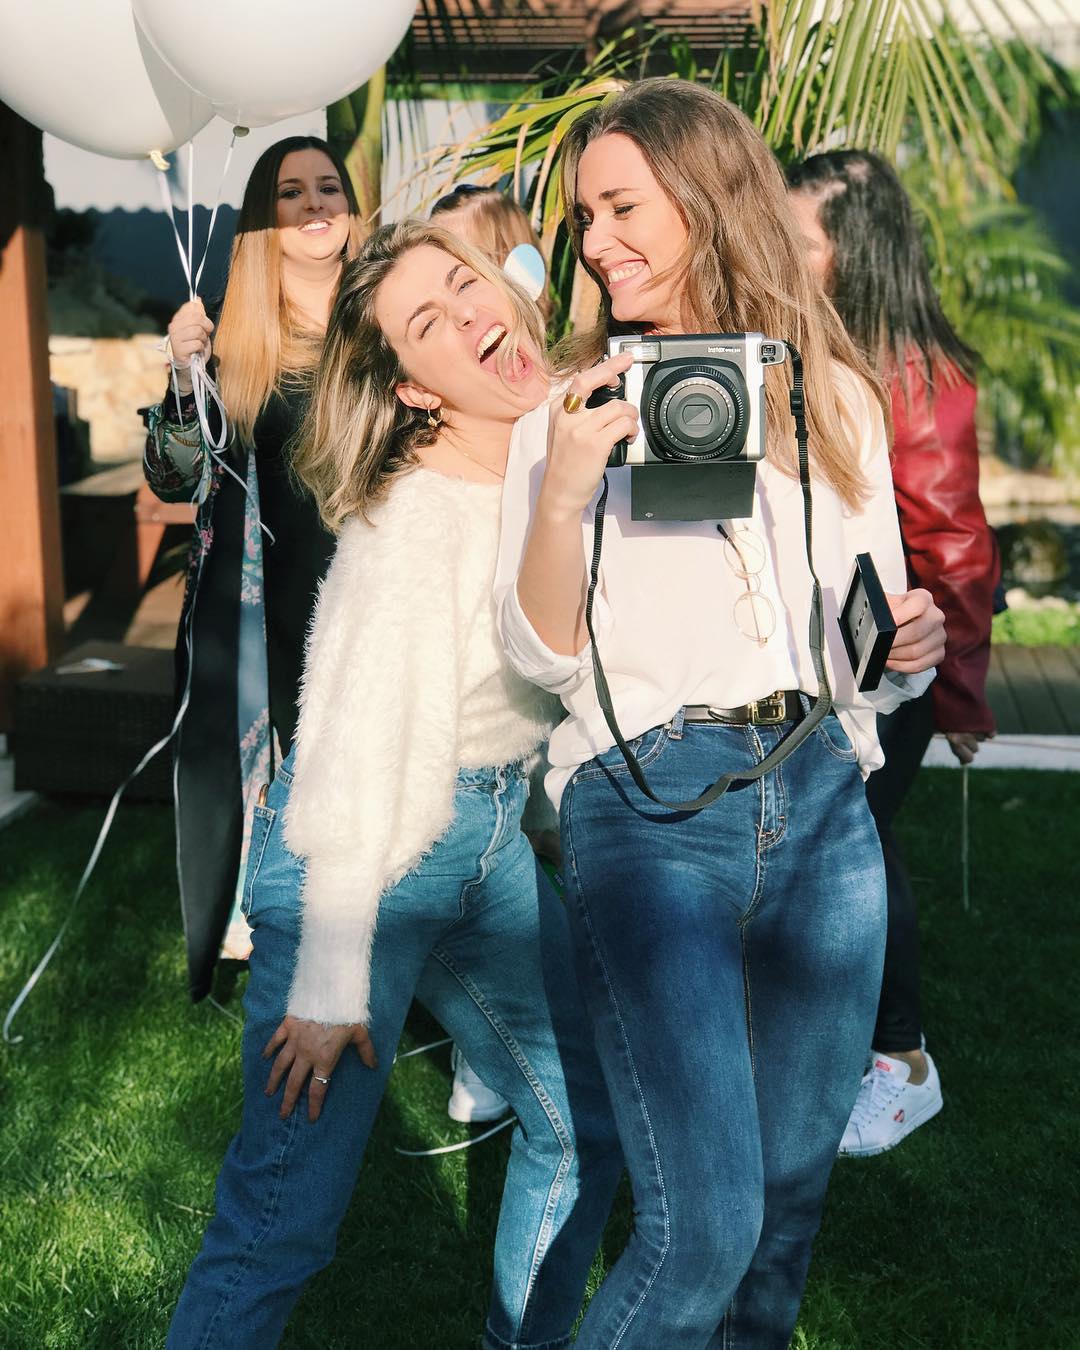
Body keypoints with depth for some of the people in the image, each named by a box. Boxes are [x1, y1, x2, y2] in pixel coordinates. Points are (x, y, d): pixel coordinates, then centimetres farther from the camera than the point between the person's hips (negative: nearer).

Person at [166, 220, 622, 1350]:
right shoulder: (415, 515, -23)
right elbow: (353, 755, -24)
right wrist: (331, 984, -22)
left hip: (491, 835, 8)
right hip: (361, 859, -8)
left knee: (585, 1119, 19)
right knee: (284, 1215, -6)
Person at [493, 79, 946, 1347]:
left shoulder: (834, 397, 12)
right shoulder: (573, 407, 5)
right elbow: (544, 657, -2)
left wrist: (912, 647, -7)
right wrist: (563, 491, -16)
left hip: (822, 803, 4)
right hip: (649, 806, -3)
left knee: (788, 1200, 14)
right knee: (703, 1222, -10)